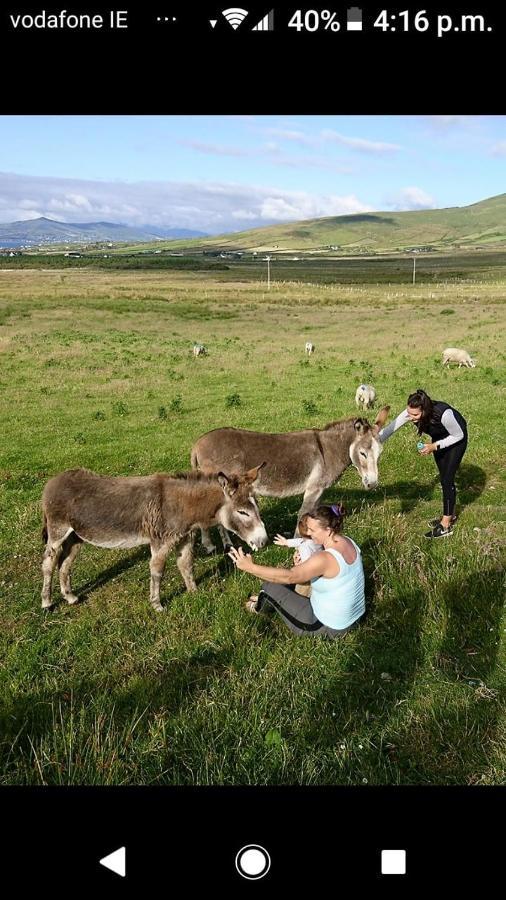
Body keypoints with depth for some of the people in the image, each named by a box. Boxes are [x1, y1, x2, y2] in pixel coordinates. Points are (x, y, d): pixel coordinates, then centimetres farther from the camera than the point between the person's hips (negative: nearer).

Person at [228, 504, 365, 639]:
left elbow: (288, 577, -33)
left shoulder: (325, 558, -32)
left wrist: (250, 567, -34)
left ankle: (260, 605, 35)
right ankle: (265, 600, 41)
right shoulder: (347, 541, -5)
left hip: (329, 627, -9)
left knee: (270, 586, 1)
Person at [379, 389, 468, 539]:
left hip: (456, 440, -5)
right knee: (443, 478, 14)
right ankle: (450, 515, 31)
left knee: (447, 479, -7)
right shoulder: (409, 413, -30)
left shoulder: (444, 414, -42)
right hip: (438, 439, 5)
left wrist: (435, 446, -31)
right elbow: (389, 429, -31)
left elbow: (458, 435, -25)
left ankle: (446, 526, 0)